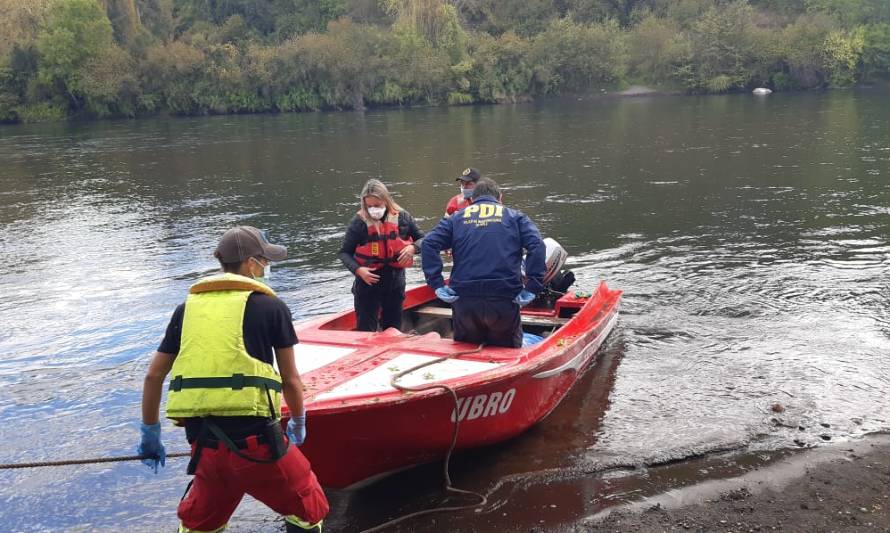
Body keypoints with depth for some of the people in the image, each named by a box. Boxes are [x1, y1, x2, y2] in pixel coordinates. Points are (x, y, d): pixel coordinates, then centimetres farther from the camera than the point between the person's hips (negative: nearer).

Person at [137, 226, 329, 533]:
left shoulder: (188, 308, 11)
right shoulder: (271, 307, -1)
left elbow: (153, 376, 14)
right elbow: (290, 381, 4)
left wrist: (150, 433, 27)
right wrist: (298, 424, 22)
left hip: (203, 444, 5)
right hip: (255, 439, -4)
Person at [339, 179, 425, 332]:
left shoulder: (402, 217, -6)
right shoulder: (359, 221, -12)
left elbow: (422, 239, 5)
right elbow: (344, 253, -6)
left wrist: (413, 248, -16)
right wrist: (358, 269, -22)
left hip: (395, 281, 3)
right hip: (368, 281, -2)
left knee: (393, 329, 17)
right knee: (365, 331, 2)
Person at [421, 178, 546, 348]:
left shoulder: (456, 218, 17)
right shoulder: (515, 217, 14)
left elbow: (429, 244, 2)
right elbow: (536, 245, -4)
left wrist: (437, 284, -1)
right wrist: (532, 288, -6)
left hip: (463, 299, 2)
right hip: (505, 299, -1)